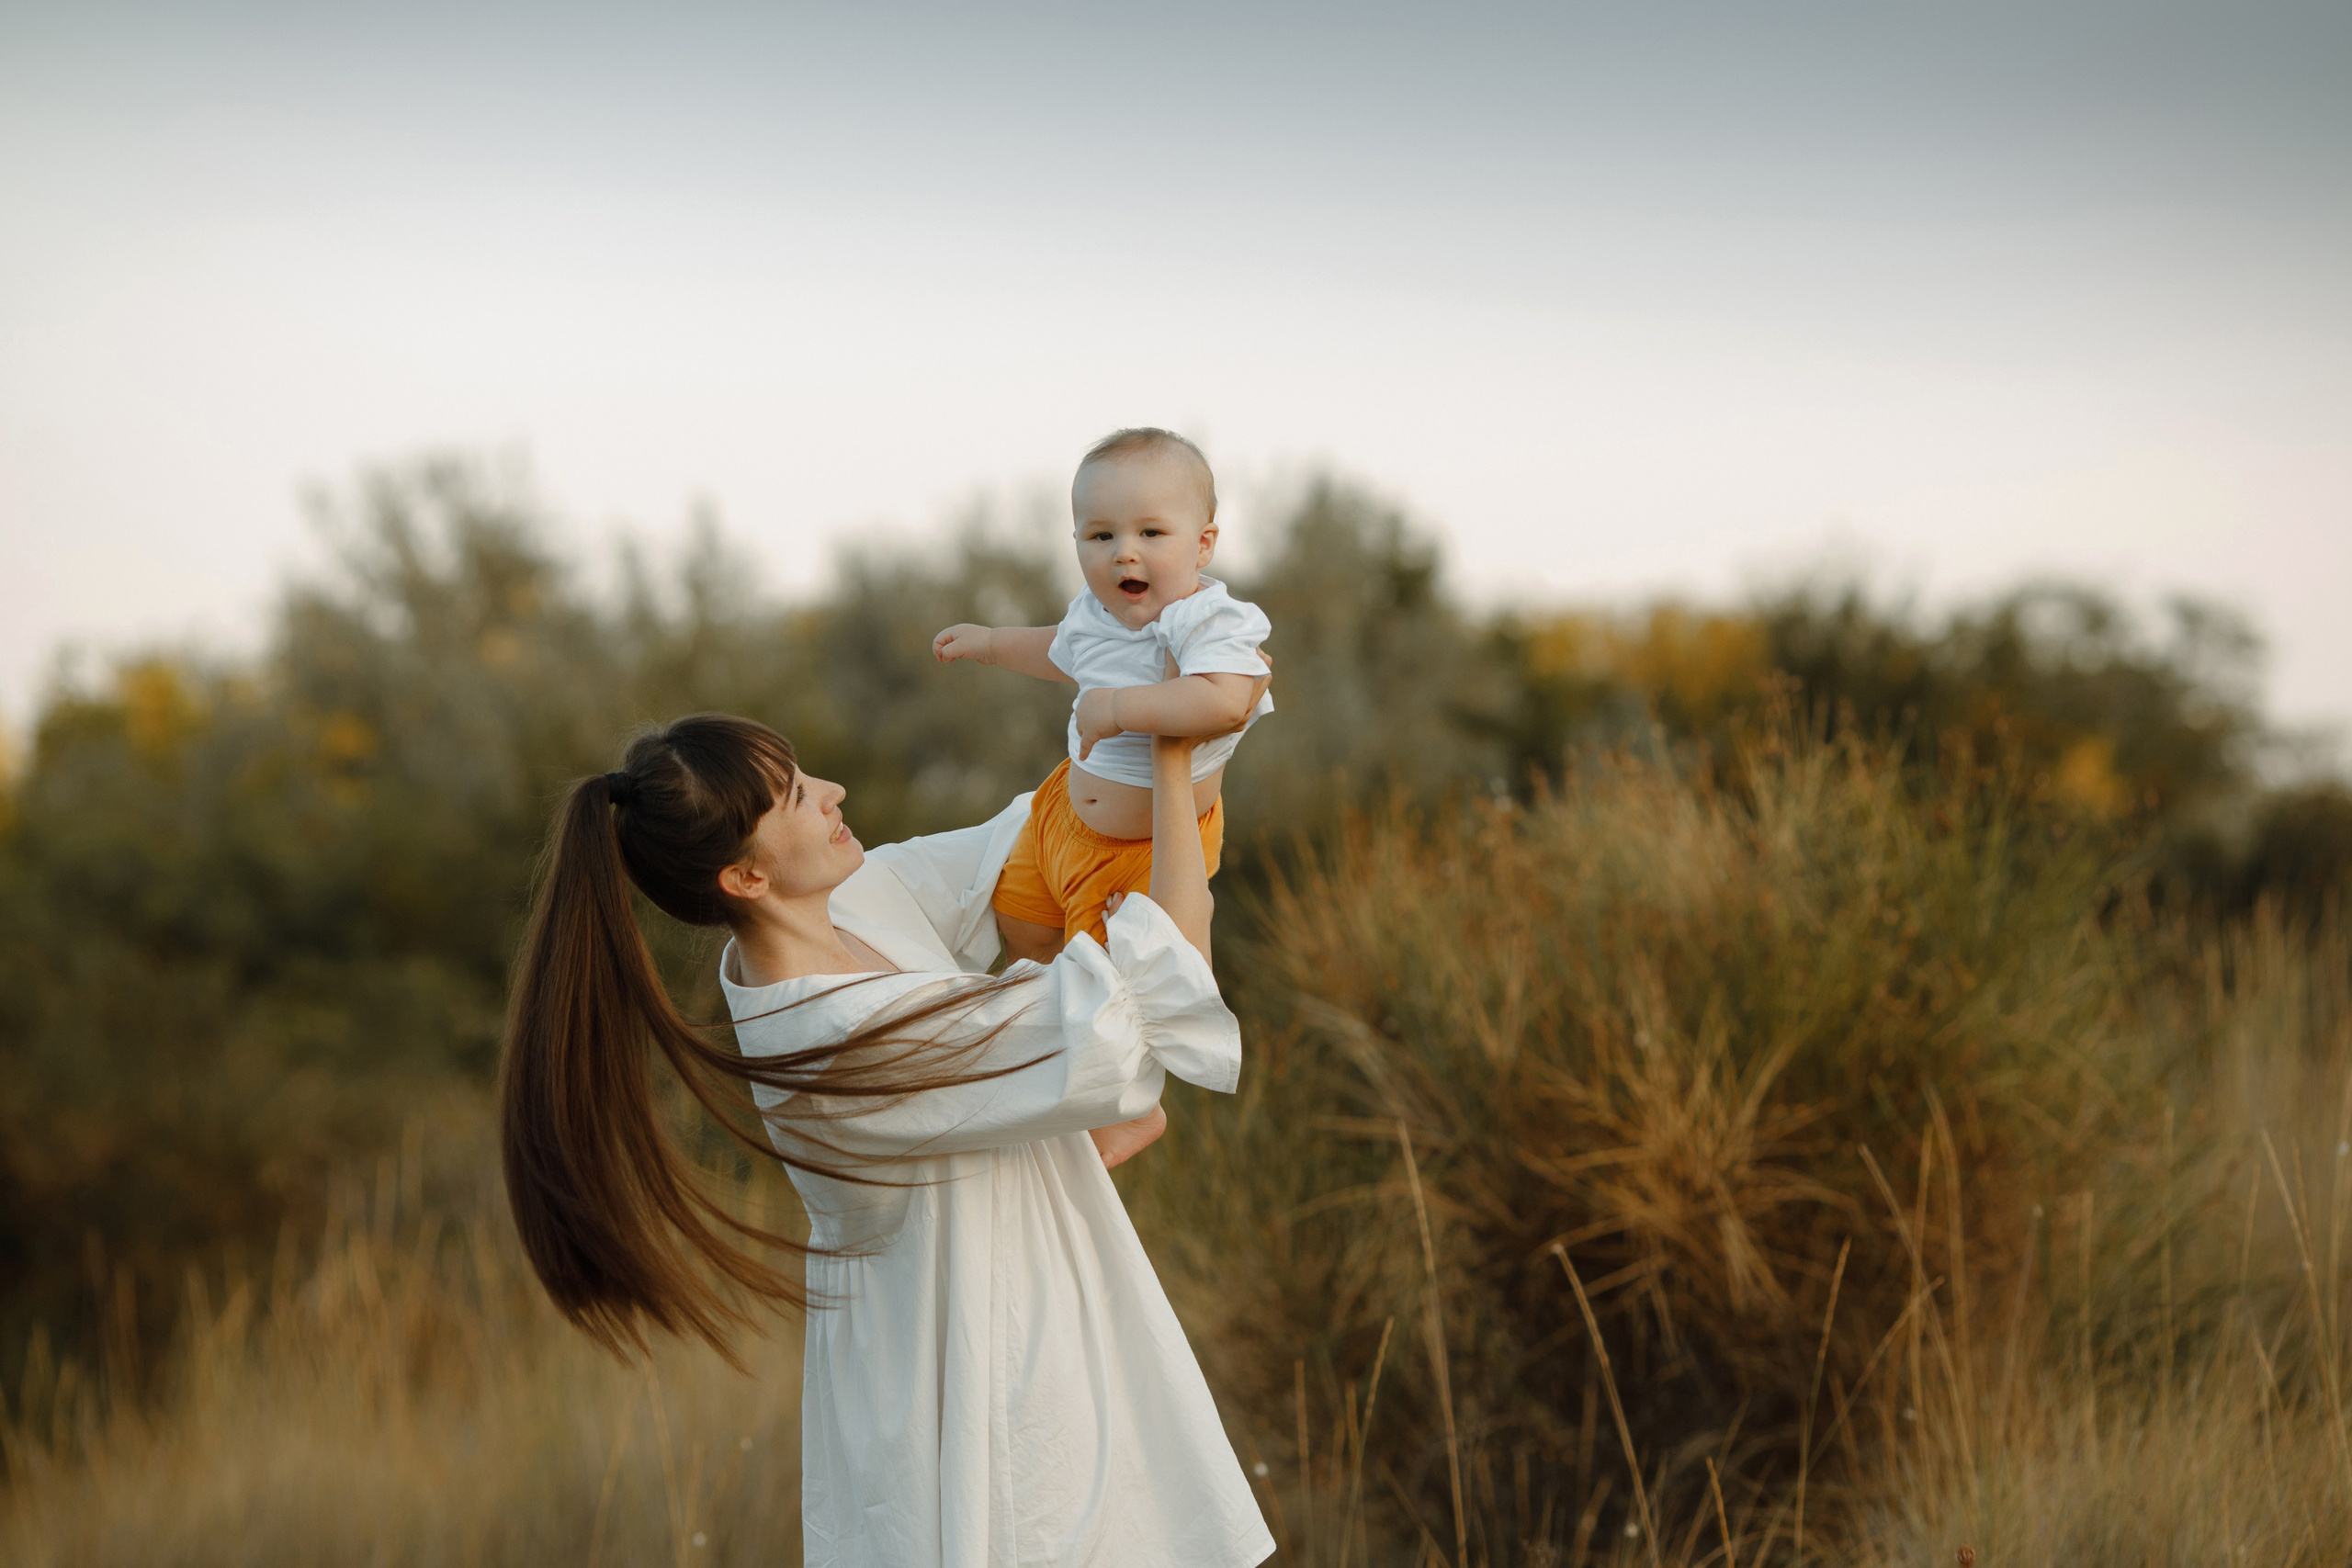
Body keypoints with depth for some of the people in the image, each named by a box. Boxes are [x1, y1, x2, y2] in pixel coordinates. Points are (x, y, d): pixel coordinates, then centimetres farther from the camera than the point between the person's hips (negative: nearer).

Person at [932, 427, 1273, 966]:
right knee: (1019, 925, 21)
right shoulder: (1096, 612, -4)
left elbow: (1226, 703, -48)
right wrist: (989, 643, 29)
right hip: (1068, 811, 7)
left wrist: (1118, 708, -44)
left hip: (1156, 842, -7)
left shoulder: (1209, 622, -28)